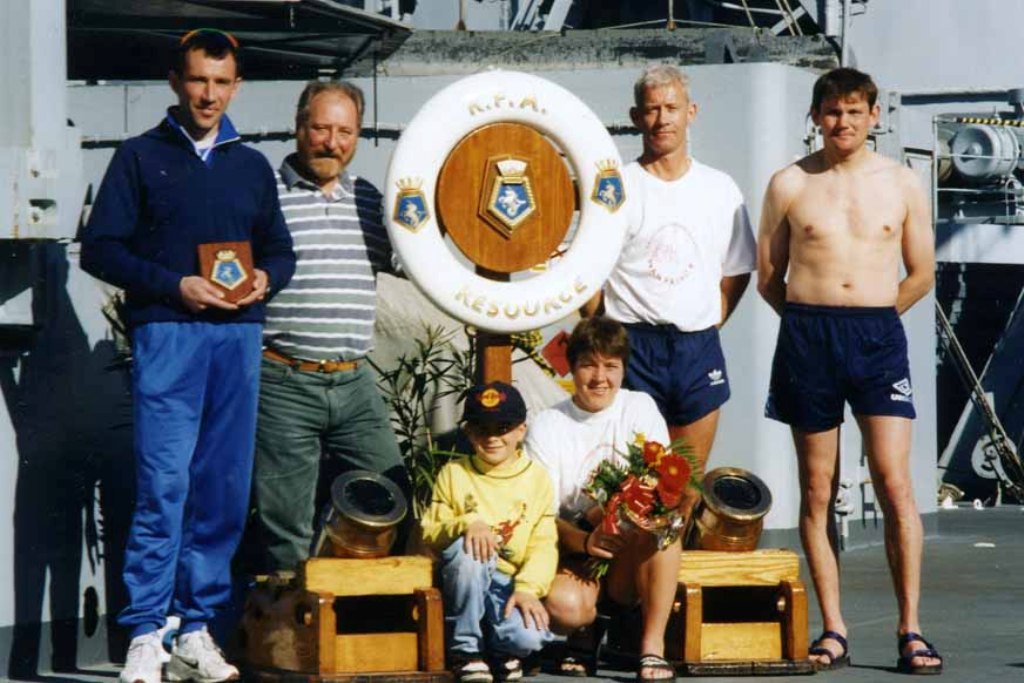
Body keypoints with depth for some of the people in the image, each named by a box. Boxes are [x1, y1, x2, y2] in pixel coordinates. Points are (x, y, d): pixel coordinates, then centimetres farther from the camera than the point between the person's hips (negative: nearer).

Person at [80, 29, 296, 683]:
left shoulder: (252, 166, 18)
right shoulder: (142, 157, 6)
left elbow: (281, 249, 23)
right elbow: (100, 248, 1)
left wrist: (265, 279, 0)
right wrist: (174, 285, -11)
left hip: (239, 336, 4)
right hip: (167, 334, -4)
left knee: (226, 490, 2)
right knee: (164, 485, -12)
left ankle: (197, 630, 9)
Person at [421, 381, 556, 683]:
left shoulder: (536, 477, 6)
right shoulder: (453, 474, 5)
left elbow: (544, 545, -2)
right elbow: (430, 534, -1)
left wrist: (528, 588, -19)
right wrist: (467, 524, -22)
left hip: (510, 583, -1)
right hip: (465, 581, 1)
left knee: (529, 637, -33)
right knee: (467, 547, -36)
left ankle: (501, 649, 10)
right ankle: (466, 649, -18)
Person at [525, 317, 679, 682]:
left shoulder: (640, 408, 6)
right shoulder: (546, 426, 2)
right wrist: (584, 541, -26)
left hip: (632, 556, 1)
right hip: (574, 549, -1)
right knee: (563, 604, -36)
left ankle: (653, 646, -24)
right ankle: (592, 629, 3)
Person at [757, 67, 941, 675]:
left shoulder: (902, 184, 7)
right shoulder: (790, 184, 6)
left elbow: (922, 272, 13)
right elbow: (769, 274, 12)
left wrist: (870, 317, 11)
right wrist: (814, 318, 8)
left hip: (878, 334, -1)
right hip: (807, 335, 1)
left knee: (895, 482, -9)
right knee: (818, 490, 2)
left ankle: (911, 630, -5)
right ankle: (834, 630, 8)